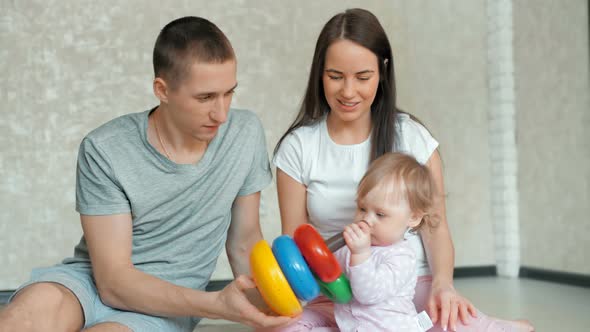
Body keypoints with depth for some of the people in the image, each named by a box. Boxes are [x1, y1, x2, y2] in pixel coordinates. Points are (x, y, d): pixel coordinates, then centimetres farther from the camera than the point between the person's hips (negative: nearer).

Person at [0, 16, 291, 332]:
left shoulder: (245, 133, -5)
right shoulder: (104, 151, -14)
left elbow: (244, 243, 6)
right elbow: (113, 281, -16)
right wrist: (215, 304, -29)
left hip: (168, 304, 2)